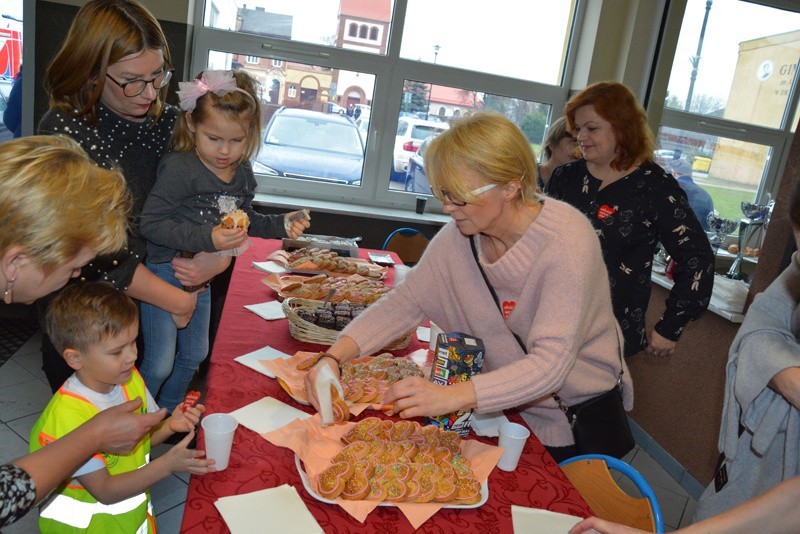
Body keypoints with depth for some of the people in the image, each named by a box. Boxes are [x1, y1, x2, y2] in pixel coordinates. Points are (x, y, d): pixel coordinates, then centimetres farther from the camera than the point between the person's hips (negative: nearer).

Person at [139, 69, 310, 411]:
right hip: (164, 274, -7)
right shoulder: (179, 168, -23)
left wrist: (281, 225, -1)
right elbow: (150, 222, -26)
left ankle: (167, 411, 47)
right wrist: (206, 239, -34)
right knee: (160, 363, 2)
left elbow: (245, 219, 14)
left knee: (195, 354, 22)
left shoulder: (242, 174, -2)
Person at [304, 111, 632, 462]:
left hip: (578, 418, -4)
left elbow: (551, 363, -33)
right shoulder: (459, 235, -10)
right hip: (505, 400, 4)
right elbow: (405, 301, -8)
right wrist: (334, 356, -23)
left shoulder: (567, 242, -27)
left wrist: (452, 396, -45)